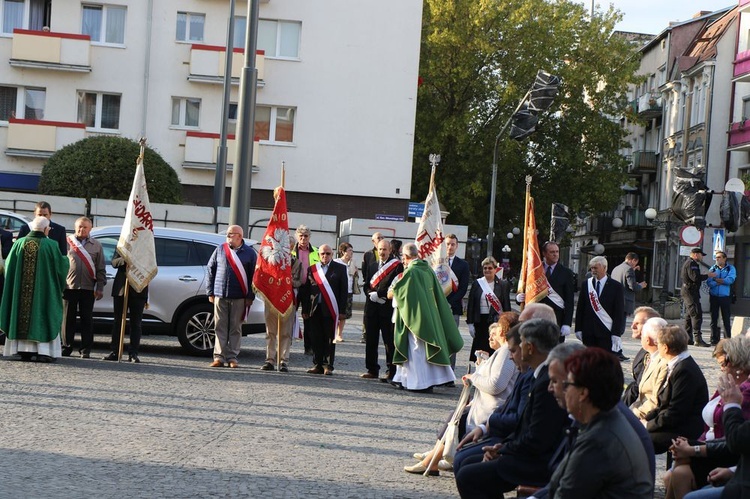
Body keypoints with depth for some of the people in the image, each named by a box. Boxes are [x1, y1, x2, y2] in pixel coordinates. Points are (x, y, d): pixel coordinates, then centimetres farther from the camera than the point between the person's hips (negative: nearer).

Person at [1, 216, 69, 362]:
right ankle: (43, 351, -5)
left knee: (22, 316, 10)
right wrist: (66, 259, 19)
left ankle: (24, 350, 9)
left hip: (21, 290, 3)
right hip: (43, 290, -3)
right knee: (42, 316, 2)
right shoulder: (50, 245, -9)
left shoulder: (19, 243, 0)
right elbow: (61, 265, -3)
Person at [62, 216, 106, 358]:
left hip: (88, 288, 1)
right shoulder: (68, 242, 6)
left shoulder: (96, 245, 9)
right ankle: (66, 346, 12)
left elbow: (101, 269, 9)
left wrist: (100, 288, 1)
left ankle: (85, 349, 8)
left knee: (86, 320, 3)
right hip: (69, 286, 0)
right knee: (68, 318, 4)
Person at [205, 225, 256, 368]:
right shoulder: (220, 250, 9)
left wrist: (250, 296, -1)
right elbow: (210, 270, 12)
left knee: (235, 328, 2)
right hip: (220, 296, 2)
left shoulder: (249, 253, 3)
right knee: (220, 327, 2)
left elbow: (254, 275, 3)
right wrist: (210, 292, 7)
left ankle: (232, 357, 7)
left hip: (239, 298, -2)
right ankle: (219, 356, 5)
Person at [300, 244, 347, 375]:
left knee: (329, 339, 0)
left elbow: (343, 290, 1)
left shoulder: (340, 269, 5)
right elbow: (306, 290, 10)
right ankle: (317, 365, 12)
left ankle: (328, 366, 4)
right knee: (316, 339, 4)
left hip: (330, 309, -2)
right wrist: (305, 310, 4)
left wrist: (342, 311, -5)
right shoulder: (312, 269, 11)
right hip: (315, 309, 2)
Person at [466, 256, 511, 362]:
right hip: (480, 321, 2)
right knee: (479, 349, 3)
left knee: (493, 351, -2)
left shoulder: (503, 285, 3)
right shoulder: (477, 283, 6)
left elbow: (506, 306, 3)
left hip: (496, 322, -2)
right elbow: (470, 304, 7)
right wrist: (470, 323, 1)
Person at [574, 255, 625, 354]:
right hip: (588, 331, 3)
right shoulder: (586, 284, 9)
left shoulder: (616, 286, 0)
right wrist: (578, 329, 5)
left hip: (606, 331, -3)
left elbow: (619, 312, -2)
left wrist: (616, 333, -9)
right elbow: (580, 308, 11)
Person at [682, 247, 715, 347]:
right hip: (690, 292, -11)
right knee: (696, 314, -13)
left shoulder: (687, 263, 20)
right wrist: (708, 275, -12)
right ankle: (698, 339, -18)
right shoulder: (691, 263, -13)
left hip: (686, 291, 11)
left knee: (689, 315, 13)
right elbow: (695, 277, -24)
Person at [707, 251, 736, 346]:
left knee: (726, 319, -1)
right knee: (714, 318, 4)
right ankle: (714, 339, 10)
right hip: (714, 296, 2)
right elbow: (709, 282, -4)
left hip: (725, 297, -2)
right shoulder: (712, 268, 10)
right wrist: (723, 281, -14)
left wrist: (716, 279, -9)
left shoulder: (731, 268, 6)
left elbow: (730, 280, -12)